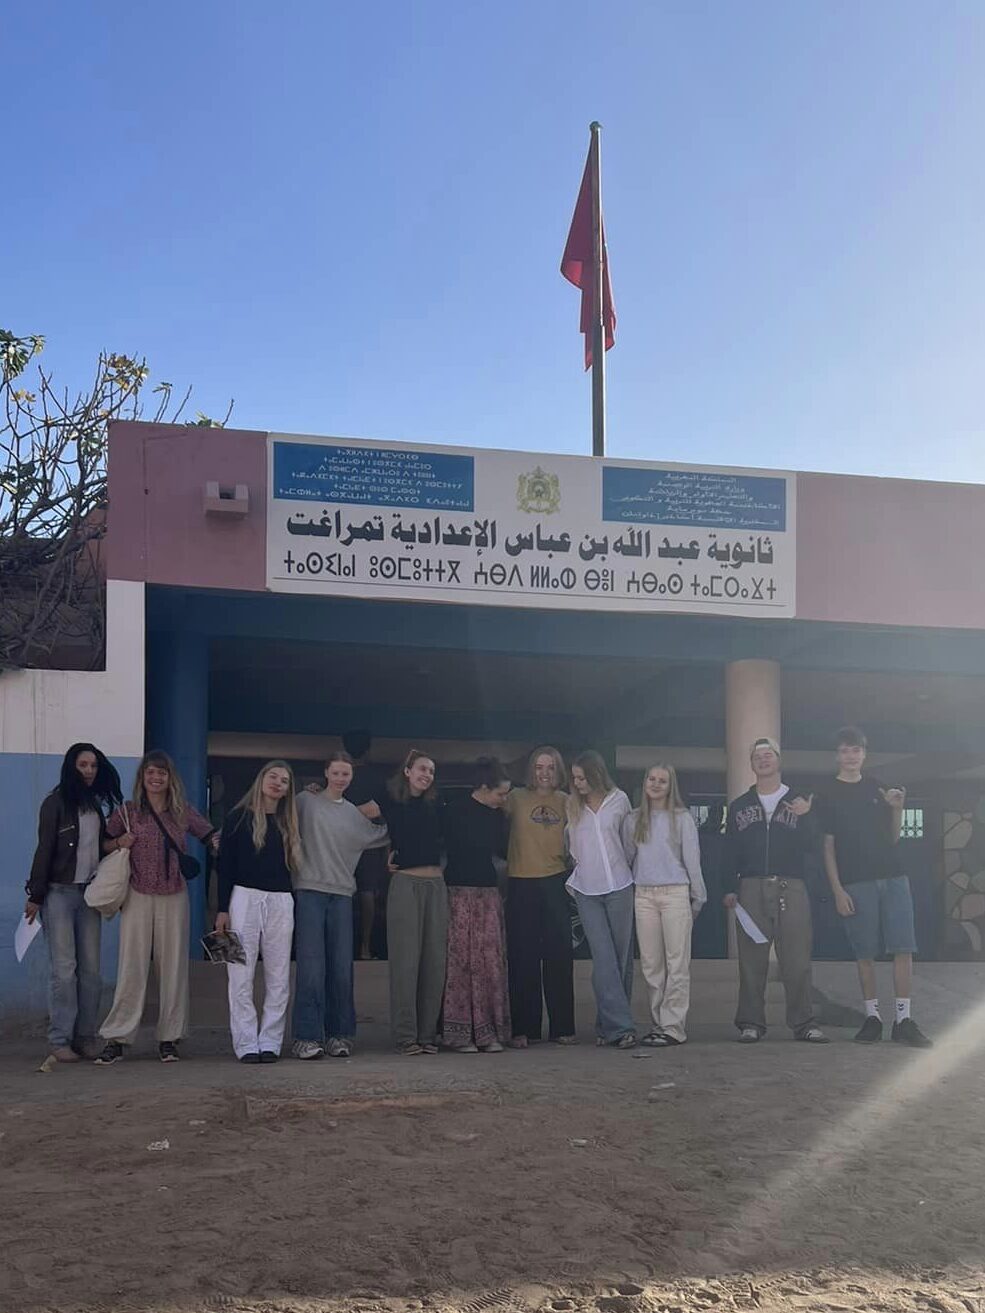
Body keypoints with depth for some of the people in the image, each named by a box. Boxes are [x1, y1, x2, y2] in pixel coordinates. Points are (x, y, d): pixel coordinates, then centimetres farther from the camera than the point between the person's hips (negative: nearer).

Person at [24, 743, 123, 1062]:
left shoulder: (96, 804, 14)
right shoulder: (56, 803, -3)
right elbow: (44, 850, -6)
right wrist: (36, 896, -8)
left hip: (89, 893, 5)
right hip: (59, 892, -5)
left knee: (91, 969, 1)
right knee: (64, 968, -7)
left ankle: (85, 1037, 7)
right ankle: (60, 1040, -1)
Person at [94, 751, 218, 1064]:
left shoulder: (184, 813, 7)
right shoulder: (127, 812, 3)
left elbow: (212, 838, 12)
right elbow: (104, 845, 9)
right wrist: (119, 844, -11)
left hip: (174, 897, 2)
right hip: (138, 896, -2)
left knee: (173, 966, 4)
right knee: (131, 967, -5)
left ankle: (169, 1037, 12)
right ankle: (117, 1038, 0)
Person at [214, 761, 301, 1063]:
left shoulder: (288, 823, 15)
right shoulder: (239, 817, 4)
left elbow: (293, 863, 14)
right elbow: (225, 864, 0)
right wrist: (223, 909, -5)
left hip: (281, 902, 4)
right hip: (245, 898, -3)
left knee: (278, 976, 2)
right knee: (242, 975, -4)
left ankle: (270, 1042, 8)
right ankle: (246, 1044, 1)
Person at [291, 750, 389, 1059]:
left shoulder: (355, 814, 17)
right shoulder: (305, 801, 6)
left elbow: (379, 837, 27)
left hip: (342, 894, 4)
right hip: (309, 890, -4)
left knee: (341, 967, 3)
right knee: (311, 965, -11)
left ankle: (339, 1034, 12)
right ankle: (307, 1036, -9)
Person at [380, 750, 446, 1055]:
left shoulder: (436, 805, 12)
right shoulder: (392, 803, 3)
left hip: (436, 884, 4)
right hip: (406, 882, -4)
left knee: (435, 960, 1)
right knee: (406, 959, -6)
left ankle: (428, 1033, 6)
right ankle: (405, 1036, -3)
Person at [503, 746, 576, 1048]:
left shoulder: (565, 801, 8)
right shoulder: (516, 798, 1)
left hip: (555, 882, 2)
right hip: (521, 884, -2)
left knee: (559, 956, 4)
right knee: (523, 957, 1)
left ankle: (562, 1027, 12)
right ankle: (524, 1029, 6)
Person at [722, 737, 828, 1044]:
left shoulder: (798, 801, 11)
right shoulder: (739, 806, 15)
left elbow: (809, 845, 3)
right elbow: (730, 851, 12)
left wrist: (804, 817, -14)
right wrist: (728, 888, 2)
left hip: (791, 889, -1)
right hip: (751, 889, 1)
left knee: (797, 960, -4)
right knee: (751, 960, 1)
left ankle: (804, 1023, 1)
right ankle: (751, 1023, 6)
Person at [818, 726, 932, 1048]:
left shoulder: (878, 787, 13)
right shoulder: (829, 795, 3)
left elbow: (892, 838, 16)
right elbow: (828, 846, 1)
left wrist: (897, 809, -1)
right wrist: (837, 890, -7)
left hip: (893, 878, 3)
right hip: (856, 883, -3)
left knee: (903, 948, -3)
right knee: (865, 953, 0)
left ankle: (903, 1019, 2)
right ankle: (873, 1016, 10)